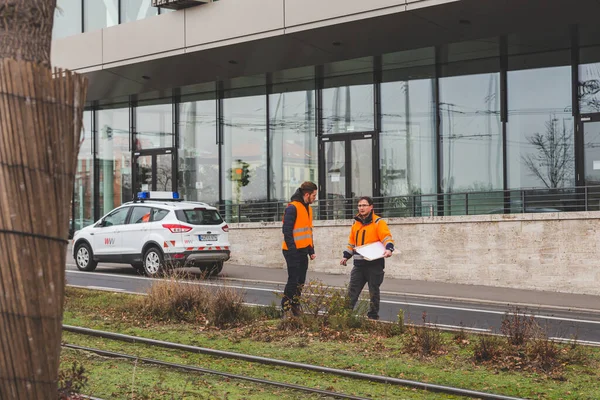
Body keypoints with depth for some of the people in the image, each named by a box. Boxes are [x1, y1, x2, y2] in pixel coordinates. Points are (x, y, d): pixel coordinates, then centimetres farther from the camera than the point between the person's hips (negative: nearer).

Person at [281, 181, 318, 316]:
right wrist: (292, 250, -18)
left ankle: (295, 307, 19)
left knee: (300, 281, 11)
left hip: (303, 251, 9)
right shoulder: (292, 208, -13)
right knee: (293, 280, -7)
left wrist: (311, 251, 15)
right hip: (293, 251, -9)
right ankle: (286, 309, 0)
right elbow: (286, 230, -17)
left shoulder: (308, 208, 16)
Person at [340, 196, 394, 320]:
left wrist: (388, 249, -35)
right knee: (352, 290, 2)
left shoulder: (378, 222, -6)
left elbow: (387, 237, -17)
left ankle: (373, 316, 14)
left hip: (374, 264, -5)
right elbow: (351, 242, 22)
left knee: (374, 291, 5)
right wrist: (346, 256, 15)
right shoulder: (356, 223, 14)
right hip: (359, 263, 5)